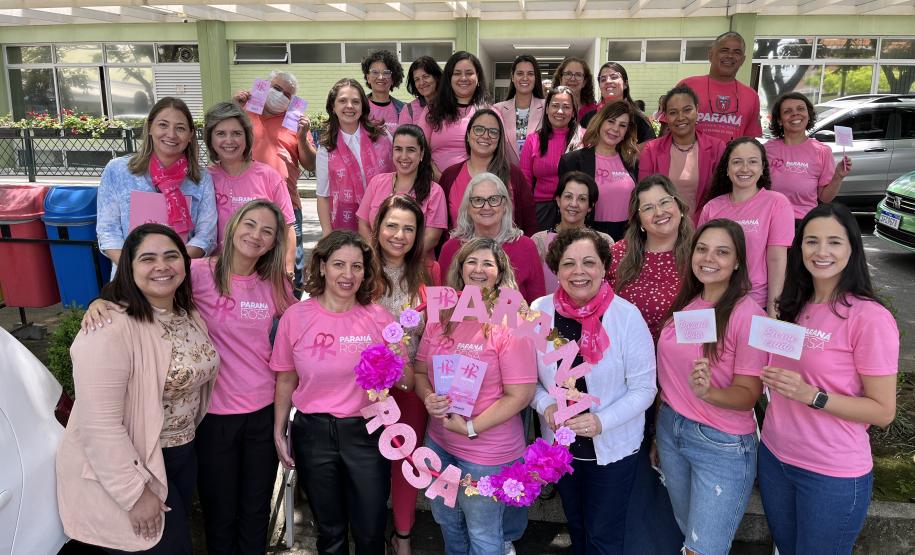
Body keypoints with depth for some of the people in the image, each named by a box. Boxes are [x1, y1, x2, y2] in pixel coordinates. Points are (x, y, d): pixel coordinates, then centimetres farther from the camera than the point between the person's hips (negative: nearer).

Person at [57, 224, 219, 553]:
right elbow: (99, 425, -27)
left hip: (183, 453, 8)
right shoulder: (110, 329, -26)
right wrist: (135, 492, -23)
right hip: (127, 465, -7)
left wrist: (188, 436, 12)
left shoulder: (190, 314, 1)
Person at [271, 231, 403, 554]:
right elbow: (286, 380, 4)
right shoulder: (295, 317, -7)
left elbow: (406, 383, -2)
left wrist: (399, 367, -23)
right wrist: (279, 433, 6)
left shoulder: (379, 318, -7)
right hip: (313, 431, 1)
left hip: (366, 431, 0)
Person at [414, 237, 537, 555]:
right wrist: (428, 398, -12)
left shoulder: (510, 325, -17)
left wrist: (471, 427, -20)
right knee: (447, 522, 27)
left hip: (487, 453, -6)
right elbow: (420, 370, 9)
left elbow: (520, 395, -19)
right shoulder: (441, 318, 0)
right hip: (439, 443, 6)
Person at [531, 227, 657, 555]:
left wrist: (601, 422, -27)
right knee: (576, 525, 25)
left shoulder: (626, 316, -18)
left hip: (613, 447, -3)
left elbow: (643, 388, -15)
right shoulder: (539, 312, -9)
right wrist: (546, 405, -18)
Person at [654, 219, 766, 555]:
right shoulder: (685, 304, 1)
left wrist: (707, 393, -36)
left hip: (723, 445, -6)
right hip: (671, 430, 6)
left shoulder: (748, 315, -18)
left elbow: (748, 395, -17)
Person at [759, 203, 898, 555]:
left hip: (832, 474, -6)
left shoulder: (870, 318, -17)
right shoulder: (793, 307, 4)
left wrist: (810, 395, -26)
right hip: (774, 455, 6)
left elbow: (883, 411, -15)